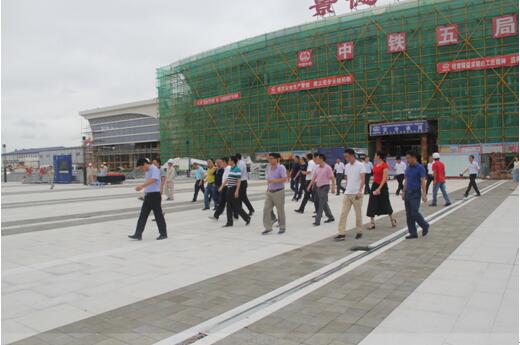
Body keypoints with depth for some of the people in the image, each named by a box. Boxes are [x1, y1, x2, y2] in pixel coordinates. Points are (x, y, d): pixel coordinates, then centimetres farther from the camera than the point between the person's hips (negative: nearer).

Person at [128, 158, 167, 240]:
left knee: (158, 215, 1)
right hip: (147, 196, 9)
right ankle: (138, 235, 8)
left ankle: (163, 234, 14)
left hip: (155, 195, -8)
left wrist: (142, 186, -39)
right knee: (143, 215, 6)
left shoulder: (154, 170, -14)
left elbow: (153, 180, -30)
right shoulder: (147, 171, 14)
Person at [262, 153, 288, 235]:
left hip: (278, 192, -6)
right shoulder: (269, 167, 10)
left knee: (280, 210, 5)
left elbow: (285, 179, -20)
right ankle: (268, 227, 7)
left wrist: (274, 180, -24)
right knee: (266, 209, -1)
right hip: (269, 192, 6)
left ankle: (282, 227, 19)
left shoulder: (281, 167, -11)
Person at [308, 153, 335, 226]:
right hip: (318, 187, 7)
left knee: (321, 204, -7)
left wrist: (333, 187, -13)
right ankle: (330, 217, 27)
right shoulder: (317, 168, 9)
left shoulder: (327, 167, -11)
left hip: (325, 187, -7)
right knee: (324, 204, 14)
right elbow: (314, 177, 14)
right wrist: (309, 186, 10)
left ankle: (317, 221, -7)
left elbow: (332, 178, -10)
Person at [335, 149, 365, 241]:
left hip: (357, 194, -5)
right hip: (347, 193, 5)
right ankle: (342, 233, -3)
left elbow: (362, 180, -13)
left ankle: (359, 232, 22)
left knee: (358, 214, 7)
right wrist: (346, 188, 14)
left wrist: (359, 191, -21)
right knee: (343, 213, -3)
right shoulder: (346, 166, 9)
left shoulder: (360, 165, -8)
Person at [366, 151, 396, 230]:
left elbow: (384, 178, -20)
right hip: (374, 185, 7)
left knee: (385, 204, 8)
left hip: (382, 186, -7)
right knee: (372, 205, 0)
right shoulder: (375, 165, 8)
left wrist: (379, 188, -26)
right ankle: (372, 223, 3)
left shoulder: (384, 165, -14)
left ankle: (393, 220, 29)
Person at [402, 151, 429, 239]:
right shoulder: (407, 168, 12)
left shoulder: (420, 168, -8)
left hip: (416, 193, -7)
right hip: (408, 193, 7)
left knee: (414, 213, -10)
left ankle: (425, 226, 16)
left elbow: (423, 182, -13)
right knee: (409, 214, 5)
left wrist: (424, 194, -20)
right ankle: (413, 233, 11)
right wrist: (403, 192, 15)